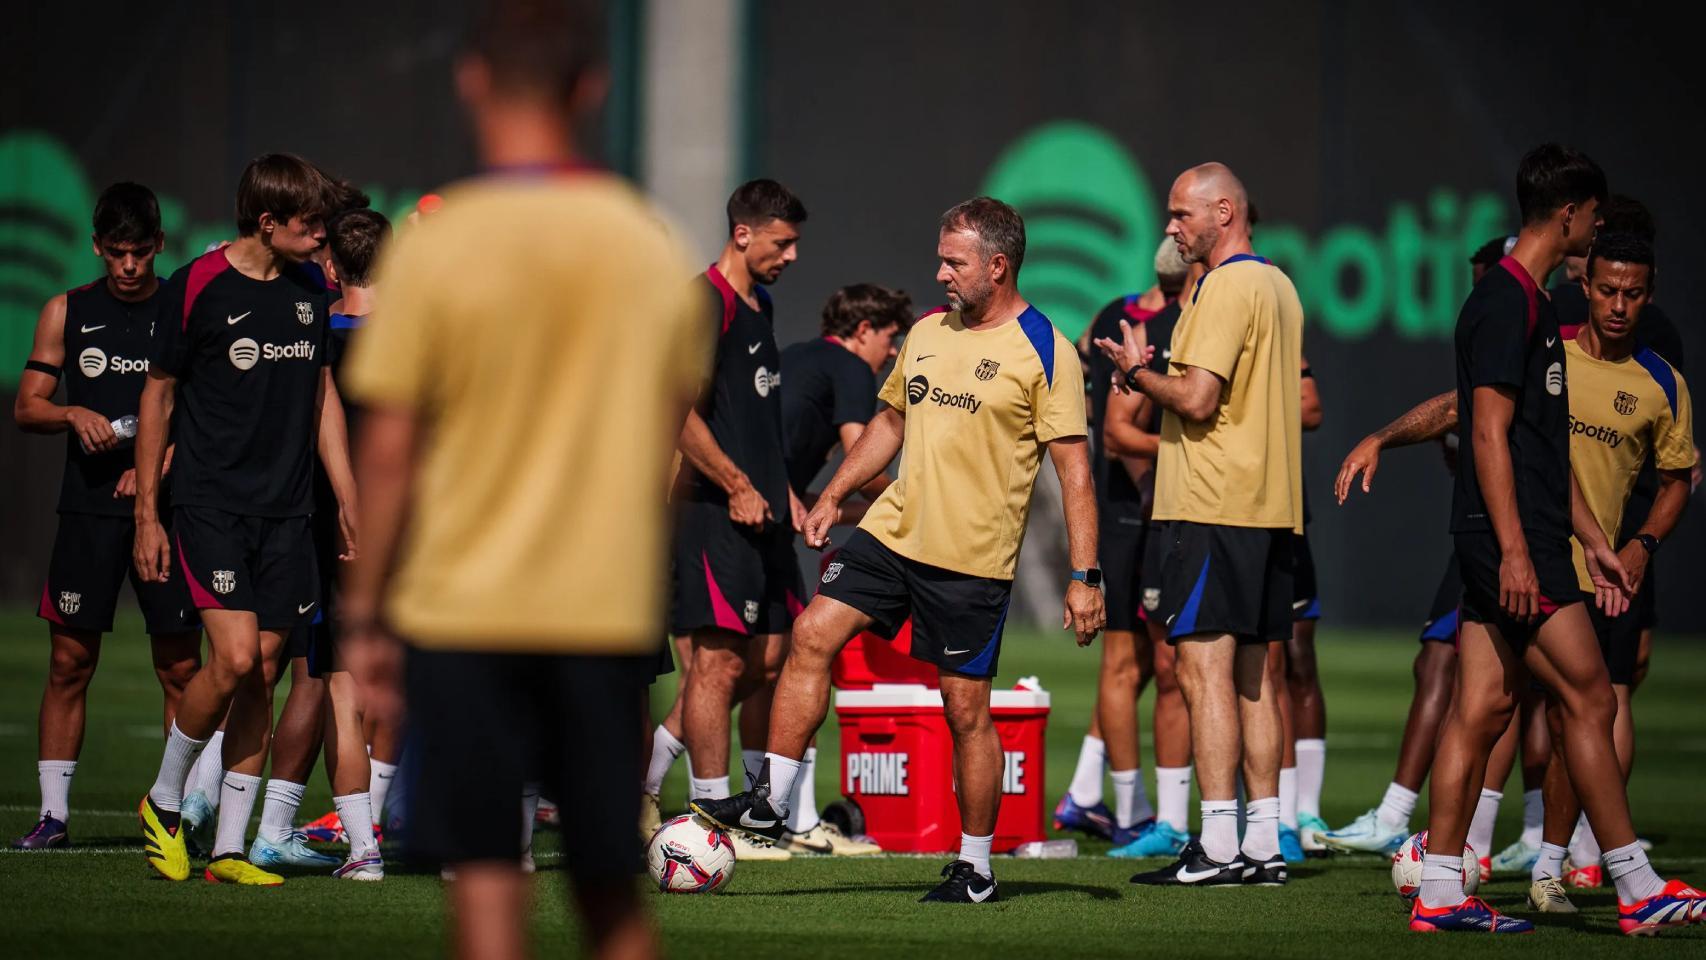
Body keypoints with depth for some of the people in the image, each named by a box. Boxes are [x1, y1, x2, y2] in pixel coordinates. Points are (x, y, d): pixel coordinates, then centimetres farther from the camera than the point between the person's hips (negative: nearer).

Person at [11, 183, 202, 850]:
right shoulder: (67, 313, 9)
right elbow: (26, 406, 10)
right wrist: (74, 414, -10)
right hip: (89, 506, 1)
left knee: (180, 667, -2)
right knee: (70, 662, 1)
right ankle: (53, 813, 6)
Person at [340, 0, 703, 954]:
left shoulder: (436, 244, -8)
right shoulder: (650, 244, 2)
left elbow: (389, 451, -7)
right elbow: (668, 447, 9)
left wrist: (363, 613, 1)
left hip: (463, 607, -3)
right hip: (611, 613, 3)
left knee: (487, 877, -2)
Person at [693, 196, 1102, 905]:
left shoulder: (1044, 352, -8)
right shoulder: (928, 333, 12)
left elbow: (1074, 467, -11)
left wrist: (1084, 575, -16)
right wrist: (834, 495, 16)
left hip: (973, 560, -6)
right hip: (892, 529, 6)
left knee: (965, 709, -1)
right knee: (812, 636, -7)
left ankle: (976, 868, 11)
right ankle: (770, 802, -1)